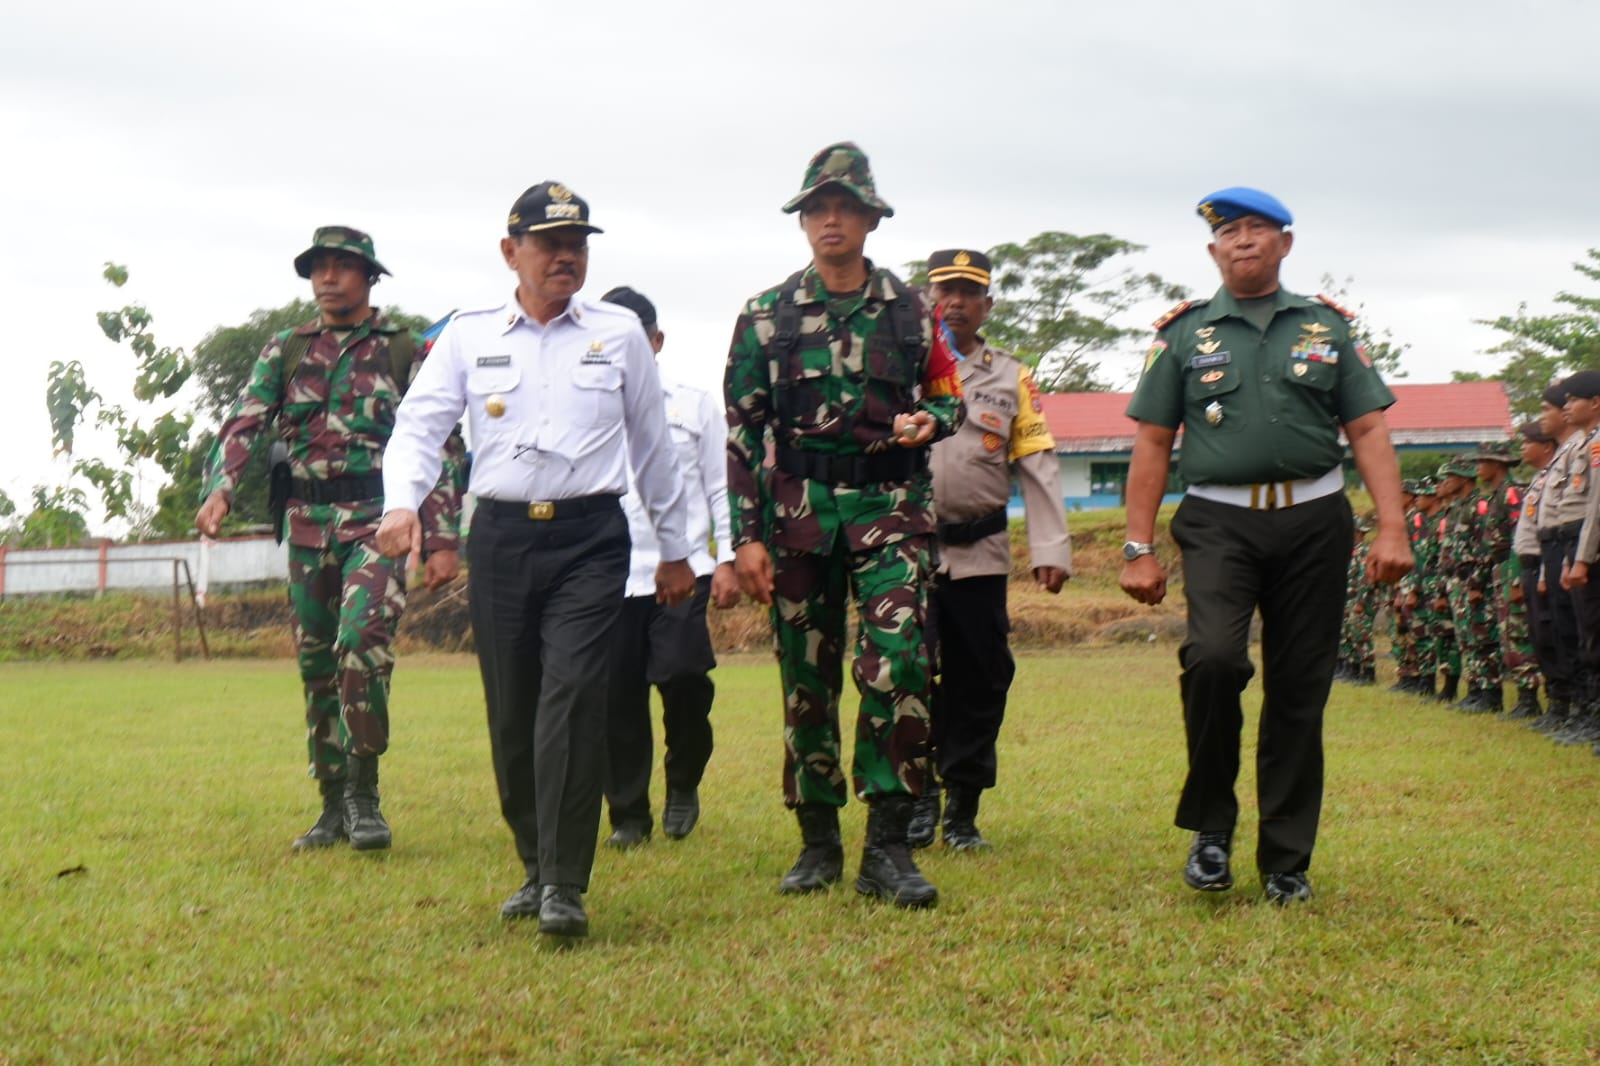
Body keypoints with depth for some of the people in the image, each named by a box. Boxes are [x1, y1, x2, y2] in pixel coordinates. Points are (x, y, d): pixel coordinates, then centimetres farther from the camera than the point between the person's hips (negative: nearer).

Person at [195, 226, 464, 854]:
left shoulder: (405, 353, 4)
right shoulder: (285, 353, 12)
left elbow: (442, 448, 2)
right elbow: (243, 424, 2)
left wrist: (442, 540, -5)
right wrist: (219, 489, -18)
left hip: (377, 520, -4)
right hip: (306, 524, 4)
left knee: (361, 643, -22)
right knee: (317, 665, 7)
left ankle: (364, 795, -11)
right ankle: (334, 806, 18)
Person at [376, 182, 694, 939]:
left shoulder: (620, 333, 10)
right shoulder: (468, 336, 9)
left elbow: (653, 446, 16)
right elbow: (418, 425, 3)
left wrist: (675, 549, 19)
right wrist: (401, 504, -17)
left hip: (590, 537, -1)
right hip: (500, 536, 2)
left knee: (573, 693, -16)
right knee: (510, 711, 4)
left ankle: (566, 886, -15)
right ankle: (536, 868, 22)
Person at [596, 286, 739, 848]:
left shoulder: (696, 406, 11)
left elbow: (720, 486, 10)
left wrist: (727, 559, 2)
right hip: (610, 574, 1)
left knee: (681, 673, -17)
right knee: (617, 696, 0)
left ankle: (684, 783, 8)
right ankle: (629, 812, 13)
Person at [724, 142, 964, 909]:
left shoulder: (909, 312, 8)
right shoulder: (767, 317, 5)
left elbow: (948, 394, 18)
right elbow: (743, 431, 4)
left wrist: (929, 421, -7)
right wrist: (746, 536, -3)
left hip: (891, 507, -1)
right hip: (799, 512, 1)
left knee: (898, 664, -15)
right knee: (806, 680, 5)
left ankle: (887, 848, -9)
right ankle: (818, 844, 17)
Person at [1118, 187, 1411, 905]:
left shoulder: (1326, 328, 12)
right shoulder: (1185, 333, 9)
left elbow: (1368, 430, 9)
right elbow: (1152, 443, 8)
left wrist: (1391, 528, -4)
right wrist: (1138, 549, 0)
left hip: (1314, 521, 2)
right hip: (1220, 521, -2)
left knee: (1300, 690, 3)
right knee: (1213, 657, -24)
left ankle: (1286, 860, 14)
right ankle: (1210, 825, -5)